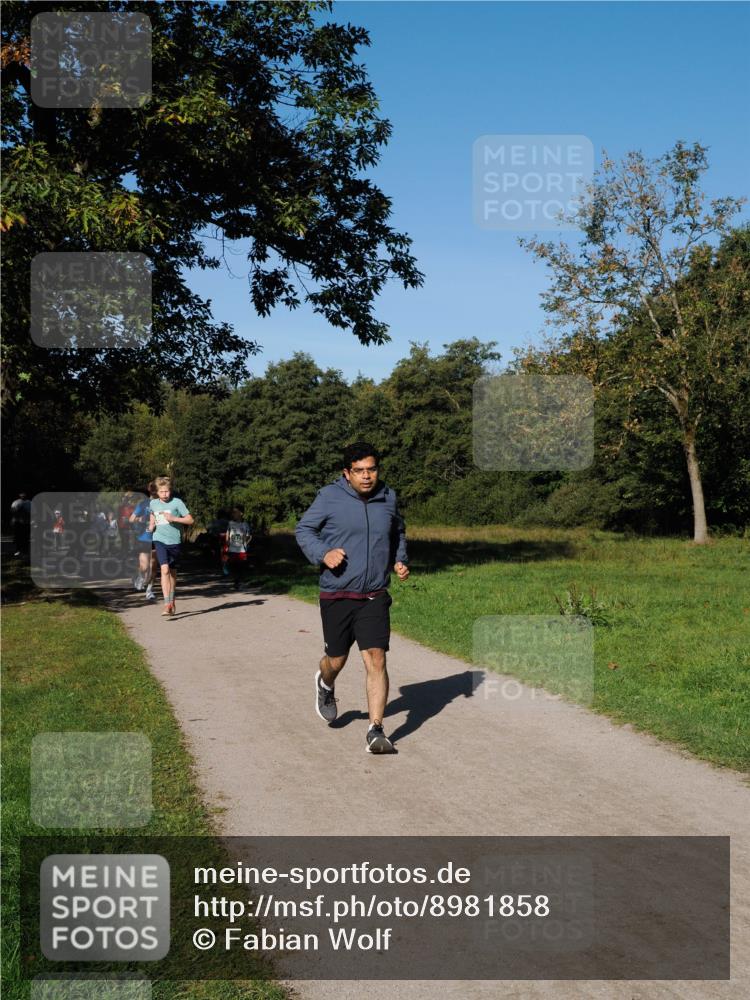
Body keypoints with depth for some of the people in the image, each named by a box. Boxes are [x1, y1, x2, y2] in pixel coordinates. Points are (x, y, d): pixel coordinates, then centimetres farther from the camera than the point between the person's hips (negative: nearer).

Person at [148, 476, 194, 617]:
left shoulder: (177, 502, -5)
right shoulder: (152, 503, 6)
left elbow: (190, 520, -6)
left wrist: (174, 518, -17)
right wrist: (151, 525, 6)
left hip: (174, 541, 0)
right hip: (160, 540, 0)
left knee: (173, 571, 13)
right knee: (165, 569, -17)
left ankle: (172, 601, 34)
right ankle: (167, 605, -22)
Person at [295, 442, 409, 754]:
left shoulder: (388, 497, 5)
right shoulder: (330, 497, -7)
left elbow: (398, 533, 23)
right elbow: (303, 530, 1)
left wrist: (399, 561, 6)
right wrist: (323, 553, -17)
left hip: (375, 598, 2)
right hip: (336, 596, -1)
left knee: (376, 659, -11)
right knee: (336, 660, 12)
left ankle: (376, 731, -6)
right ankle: (325, 684, 50)